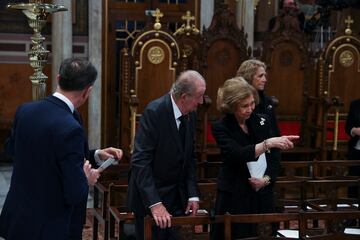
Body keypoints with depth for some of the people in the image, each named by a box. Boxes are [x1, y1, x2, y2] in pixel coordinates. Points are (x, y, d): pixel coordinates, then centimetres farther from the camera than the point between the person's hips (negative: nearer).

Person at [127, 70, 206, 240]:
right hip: (150, 196, -6)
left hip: (177, 197, 6)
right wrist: (154, 203, -28)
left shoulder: (190, 114, 2)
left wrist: (193, 194, 1)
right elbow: (140, 161, -23)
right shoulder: (154, 112, -19)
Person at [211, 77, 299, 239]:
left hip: (262, 197, 3)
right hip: (234, 198, -3)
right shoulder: (221, 127, -8)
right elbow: (238, 155, -23)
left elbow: (274, 158, 4)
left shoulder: (262, 121, 3)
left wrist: (266, 179, -13)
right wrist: (268, 143, -33)